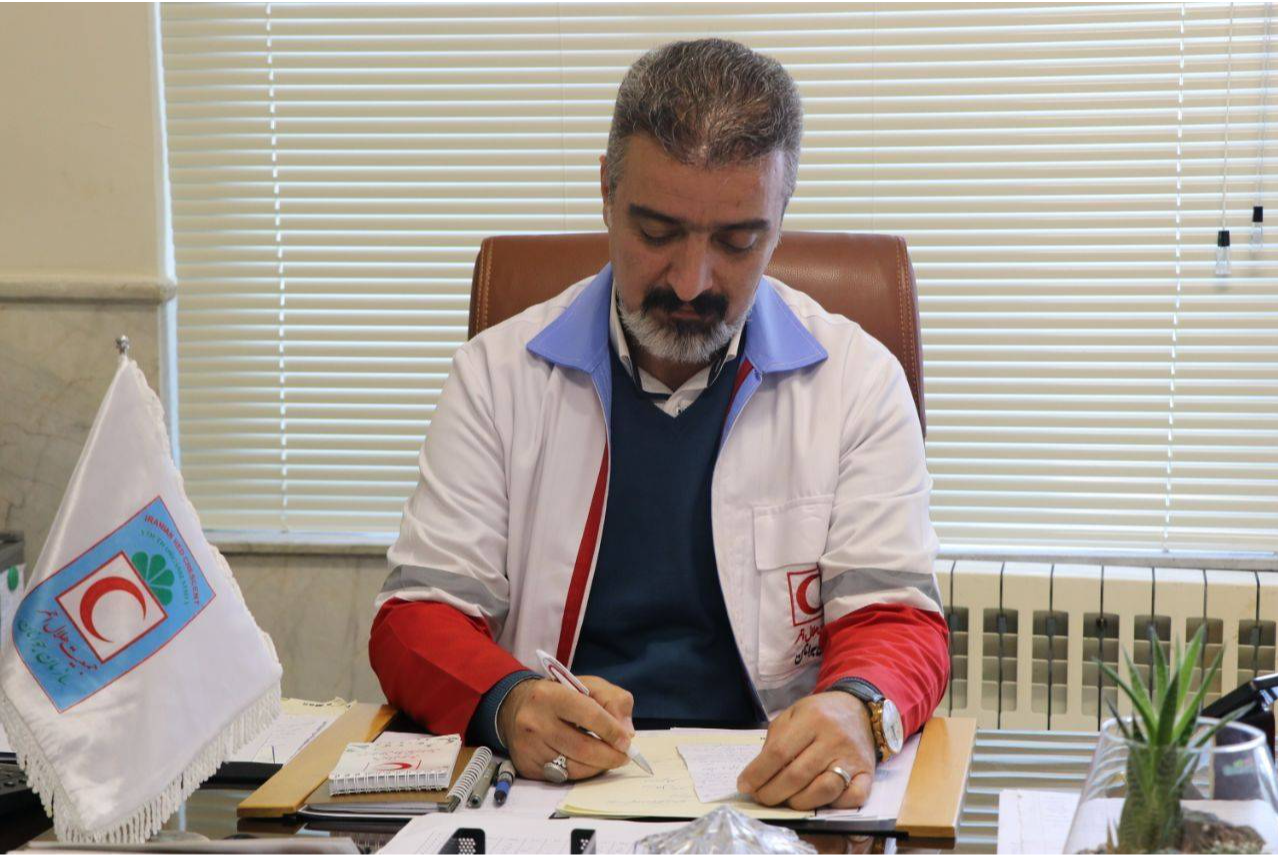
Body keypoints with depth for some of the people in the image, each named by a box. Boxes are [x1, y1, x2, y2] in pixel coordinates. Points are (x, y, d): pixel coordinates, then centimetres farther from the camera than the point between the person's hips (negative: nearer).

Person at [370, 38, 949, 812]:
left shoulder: (858, 380, 2)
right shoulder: (499, 374, 3)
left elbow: (895, 618, 0)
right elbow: (417, 618, 1)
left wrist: (858, 708, -25)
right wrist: (508, 704, -22)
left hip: (772, 787, 4)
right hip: (547, 782, -3)